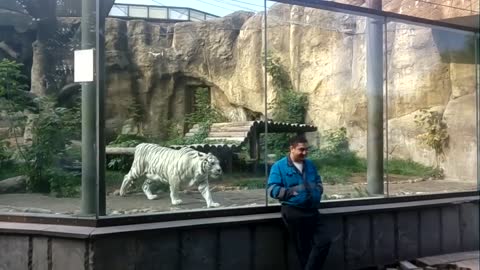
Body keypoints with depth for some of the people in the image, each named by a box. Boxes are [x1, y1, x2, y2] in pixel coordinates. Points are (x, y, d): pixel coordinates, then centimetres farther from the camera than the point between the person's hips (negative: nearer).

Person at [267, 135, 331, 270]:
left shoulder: (310, 164, 12)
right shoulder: (279, 166, -6)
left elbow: (319, 182, 21)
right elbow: (273, 190, -13)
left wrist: (317, 190, -2)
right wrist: (294, 191, -21)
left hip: (312, 211, 6)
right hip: (293, 212, -6)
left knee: (324, 242, 2)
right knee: (303, 248, 6)